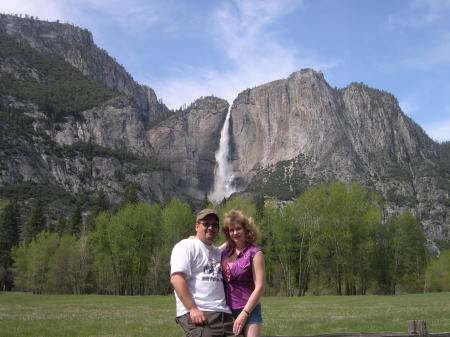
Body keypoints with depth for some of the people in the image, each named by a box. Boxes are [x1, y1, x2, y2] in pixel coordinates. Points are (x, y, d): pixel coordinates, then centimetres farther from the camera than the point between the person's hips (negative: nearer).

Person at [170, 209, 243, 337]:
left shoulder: (219, 252, 24)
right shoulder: (186, 246, -1)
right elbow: (176, 278, -13)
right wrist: (192, 309, -19)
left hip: (224, 315, 7)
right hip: (197, 314, -7)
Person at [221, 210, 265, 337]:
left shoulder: (254, 253, -6)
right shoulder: (225, 248, 7)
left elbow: (259, 287, -10)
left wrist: (244, 314, -13)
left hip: (248, 310, -5)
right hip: (226, 310, 5)